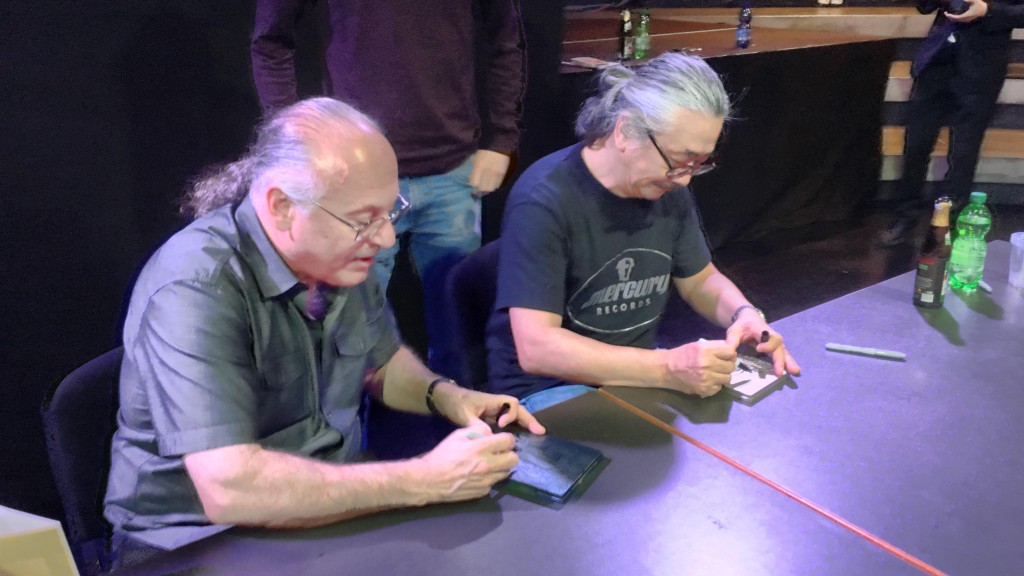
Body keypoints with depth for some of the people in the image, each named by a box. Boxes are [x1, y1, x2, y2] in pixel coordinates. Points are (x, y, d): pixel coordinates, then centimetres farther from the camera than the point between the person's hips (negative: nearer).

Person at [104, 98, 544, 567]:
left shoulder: (338, 255, -3)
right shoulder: (195, 290, -25)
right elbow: (230, 489, -32)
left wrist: (443, 394, -5)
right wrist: (425, 481, -30)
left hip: (331, 508, 6)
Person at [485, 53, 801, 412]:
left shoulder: (667, 188, -1)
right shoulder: (543, 201, -24)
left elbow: (700, 280, 15)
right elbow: (536, 348, -29)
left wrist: (743, 313, -8)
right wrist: (668, 370, -36)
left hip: (642, 372, 7)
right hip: (549, 388, -6)